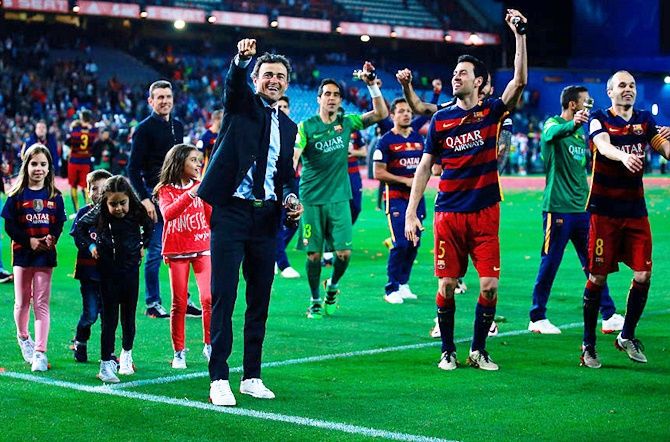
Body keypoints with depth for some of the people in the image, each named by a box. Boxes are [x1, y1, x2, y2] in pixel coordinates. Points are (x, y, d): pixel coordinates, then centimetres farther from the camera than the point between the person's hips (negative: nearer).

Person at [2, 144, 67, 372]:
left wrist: (52, 238, -17)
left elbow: (59, 224, 3)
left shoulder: (54, 196, 3)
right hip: (22, 253, 0)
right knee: (22, 301, 11)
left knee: (41, 303, -3)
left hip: (45, 254, 0)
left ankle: (40, 352, -5)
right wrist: (29, 241, -16)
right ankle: (23, 337, 37)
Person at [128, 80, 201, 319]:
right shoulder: (144, 129, -6)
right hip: (155, 195, -6)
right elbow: (133, 168, -9)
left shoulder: (177, 126, 14)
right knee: (155, 250, -3)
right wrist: (144, 199, -17)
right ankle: (153, 304, 5)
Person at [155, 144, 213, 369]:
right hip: (177, 251, -2)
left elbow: (213, 217, 10)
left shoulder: (200, 186, 8)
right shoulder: (166, 190, 0)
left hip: (202, 248, 2)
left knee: (208, 298, -12)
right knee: (179, 303, 0)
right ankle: (179, 352, 10)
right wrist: (189, 194, -29)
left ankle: (209, 346, 1)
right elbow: (167, 214, -22)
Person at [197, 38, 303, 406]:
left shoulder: (287, 127, 17)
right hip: (231, 211, -5)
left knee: (260, 299, 8)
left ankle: (252, 376, 16)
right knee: (223, 297, -6)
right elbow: (234, 80, -18)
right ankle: (218, 379, -3)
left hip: (266, 217, 5)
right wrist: (241, 59, -39)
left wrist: (290, 200, 1)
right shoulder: (241, 104, 5)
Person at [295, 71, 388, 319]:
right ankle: (315, 301, 20)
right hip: (312, 199, -2)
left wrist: (372, 85, -8)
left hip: (339, 198, 2)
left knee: (343, 253, -5)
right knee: (314, 254, 1)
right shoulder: (306, 127, -4)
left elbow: (381, 114, 3)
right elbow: (293, 156, -14)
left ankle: (332, 286, 25)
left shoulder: (347, 123, 5)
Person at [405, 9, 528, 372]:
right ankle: (448, 351, 16)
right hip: (448, 215, 1)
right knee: (447, 284, 2)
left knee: (489, 285, -4)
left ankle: (479, 351, 12)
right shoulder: (440, 120, 5)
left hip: (484, 213, -1)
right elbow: (425, 167, 7)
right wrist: (411, 212, 0)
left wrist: (519, 35, -20)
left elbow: (519, 81, -13)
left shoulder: (491, 112, 2)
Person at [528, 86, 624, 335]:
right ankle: (537, 319, 7)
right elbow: (552, 134, -33)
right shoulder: (553, 124, -7)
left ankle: (609, 316, 11)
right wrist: (573, 123, -53)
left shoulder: (580, 131, 18)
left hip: (581, 208, 7)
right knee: (549, 264, -2)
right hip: (558, 208, -7)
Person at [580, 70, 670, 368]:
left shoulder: (644, 120, 10)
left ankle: (627, 336, 18)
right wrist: (623, 156, -45)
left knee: (643, 275, -2)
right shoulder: (599, 120, -3)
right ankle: (588, 345, 9)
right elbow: (604, 146, -23)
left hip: (635, 210, 4)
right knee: (598, 277, -2)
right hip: (604, 210, -4)